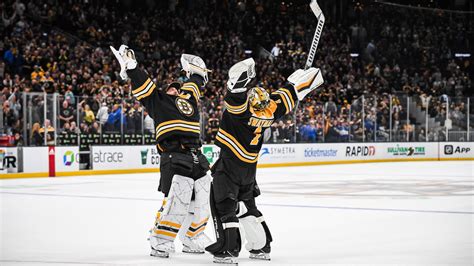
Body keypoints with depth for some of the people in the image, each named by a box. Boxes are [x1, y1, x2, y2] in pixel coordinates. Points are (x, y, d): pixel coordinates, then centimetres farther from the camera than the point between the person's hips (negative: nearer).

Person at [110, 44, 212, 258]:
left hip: (196, 159, 7)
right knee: (177, 200, -19)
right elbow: (142, 85, 1)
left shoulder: (189, 99, 25)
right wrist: (129, 64, -7)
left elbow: (196, 82, 43)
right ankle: (160, 242, -12)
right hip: (174, 158, -7)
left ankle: (193, 240, 23)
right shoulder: (158, 100, 11)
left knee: (201, 201, 8)